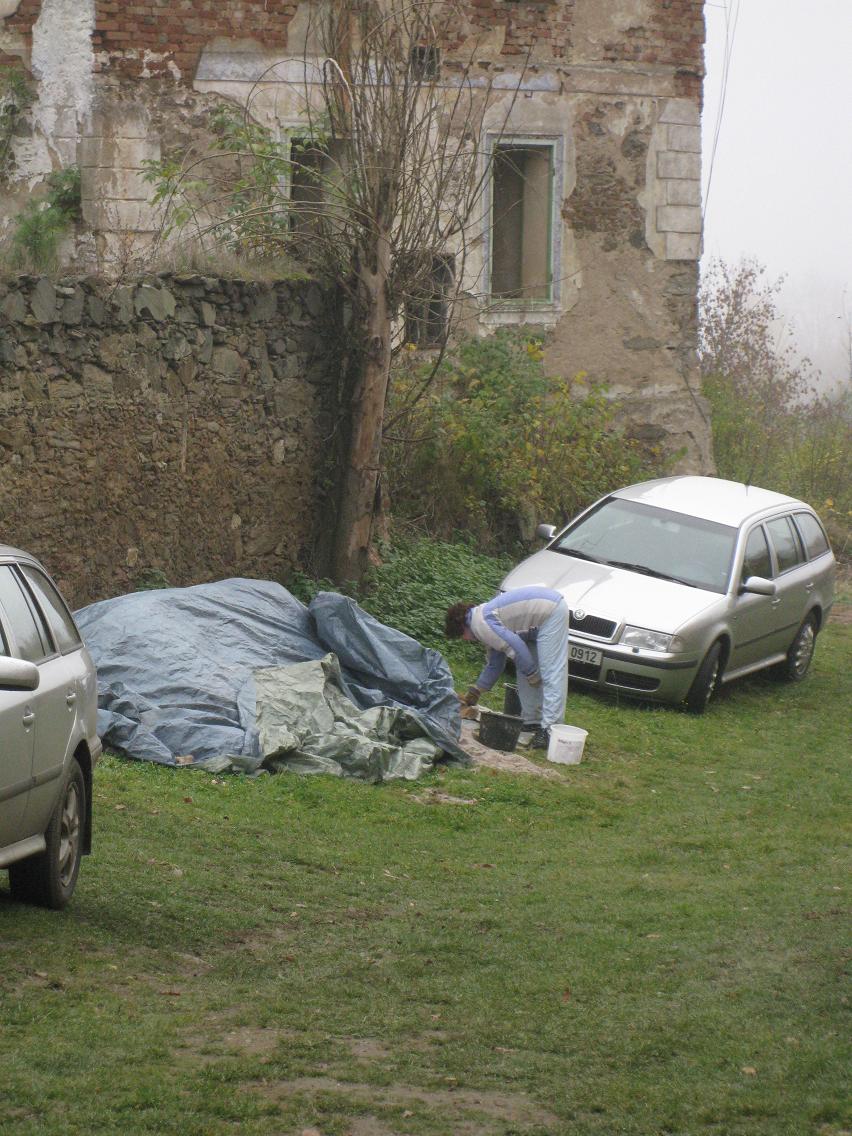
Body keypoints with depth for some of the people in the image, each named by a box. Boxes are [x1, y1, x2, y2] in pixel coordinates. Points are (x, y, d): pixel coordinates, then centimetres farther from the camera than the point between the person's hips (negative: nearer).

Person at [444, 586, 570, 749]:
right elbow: (494, 665, 28)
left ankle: (550, 729, -18)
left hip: (551, 612, -11)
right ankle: (532, 722, 15)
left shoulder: (480, 624, -13)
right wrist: (472, 695, 33)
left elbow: (515, 647, -20)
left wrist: (532, 675, -8)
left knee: (551, 673, -14)